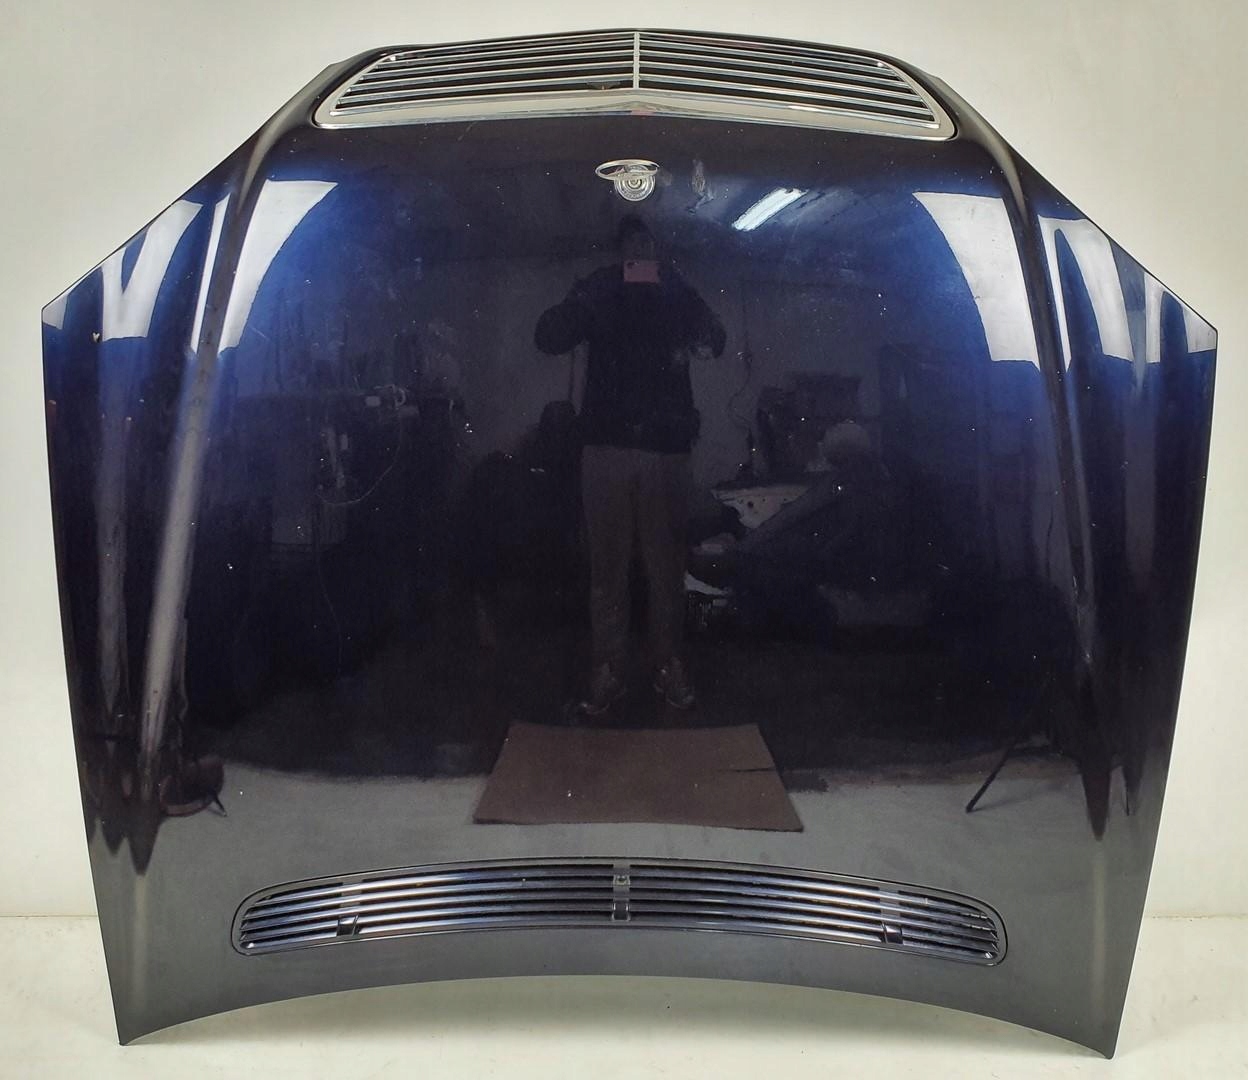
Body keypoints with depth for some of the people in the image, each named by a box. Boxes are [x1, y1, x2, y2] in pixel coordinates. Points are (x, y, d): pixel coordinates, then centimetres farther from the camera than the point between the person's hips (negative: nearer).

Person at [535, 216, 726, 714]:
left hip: (666, 448, 0)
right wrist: (591, 296, -10)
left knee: (666, 564, 1)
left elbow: (715, 341, -2)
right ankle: (606, 671, 5)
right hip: (607, 445, 0)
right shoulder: (600, 291, 13)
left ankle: (669, 666, 11)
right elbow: (548, 337, 0)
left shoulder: (679, 294, 14)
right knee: (607, 565, -1)